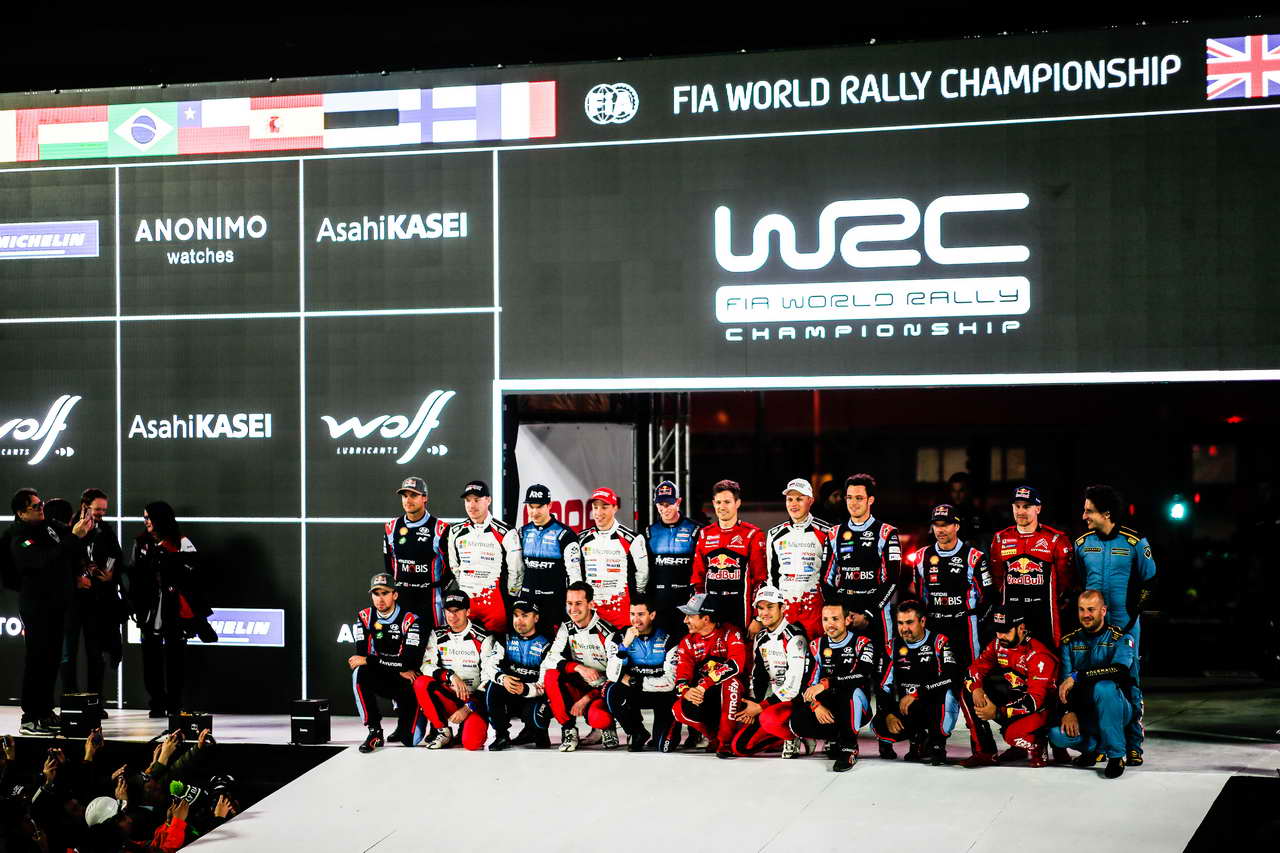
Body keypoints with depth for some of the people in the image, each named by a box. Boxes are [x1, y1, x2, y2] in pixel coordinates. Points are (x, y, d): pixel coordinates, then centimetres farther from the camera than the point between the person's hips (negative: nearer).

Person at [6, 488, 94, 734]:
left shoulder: (48, 526, 9)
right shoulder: (19, 541, -16)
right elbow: (47, 561, -31)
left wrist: (82, 526, 0)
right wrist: (75, 537, -33)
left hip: (57, 603, 8)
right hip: (36, 606, -8)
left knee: (52, 659, 13)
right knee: (37, 660, -7)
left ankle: (45, 711, 22)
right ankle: (29, 718, -3)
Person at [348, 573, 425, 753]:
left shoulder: (410, 620, -13)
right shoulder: (364, 617, -2)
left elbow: (410, 662, -24)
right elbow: (360, 655, -12)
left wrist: (368, 661, -24)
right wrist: (399, 668, -20)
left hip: (403, 683, -2)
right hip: (378, 679, 2)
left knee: (411, 739, -22)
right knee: (359, 673, -33)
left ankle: (403, 726, 20)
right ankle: (374, 732, -22)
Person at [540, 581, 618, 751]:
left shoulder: (607, 632, -14)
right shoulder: (567, 629, 2)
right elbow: (550, 660, -10)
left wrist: (587, 698, -22)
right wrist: (578, 668, -28)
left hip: (603, 692, -5)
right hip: (579, 689, 5)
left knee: (598, 717, -37)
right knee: (551, 676, -23)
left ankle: (606, 728, 4)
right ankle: (569, 730, -11)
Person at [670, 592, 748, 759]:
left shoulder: (729, 633, -10)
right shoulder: (688, 642, 4)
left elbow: (736, 664, -27)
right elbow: (682, 675, -4)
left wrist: (704, 685, -33)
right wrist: (686, 691, -29)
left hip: (730, 695, -4)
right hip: (703, 697, 4)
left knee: (731, 680, -36)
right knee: (680, 709, -26)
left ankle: (726, 740, -29)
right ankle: (714, 736, 3)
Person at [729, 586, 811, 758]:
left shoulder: (794, 637, -16)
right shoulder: (760, 638, 10)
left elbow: (793, 684, -22)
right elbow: (756, 675, 15)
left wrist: (760, 707, -18)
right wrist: (750, 707, -2)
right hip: (773, 700, 8)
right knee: (740, 746, -4)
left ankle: (793, 736, -7)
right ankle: (784, 737, 13)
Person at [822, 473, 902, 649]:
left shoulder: (886, 534, 1)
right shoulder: (836, 534, 14)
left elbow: (892, 580, -6)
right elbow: (827, 578, 15)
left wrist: (867, 615, -11)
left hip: (875, 617, -3)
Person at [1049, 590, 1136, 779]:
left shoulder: (1121, 639, -5)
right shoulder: (1070, 641, 7)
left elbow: (1119, 670, -25)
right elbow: (1063, 682, -1)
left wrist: (1077, 676, -31)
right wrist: (1069, 711, -19)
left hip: (1117, 710, -3)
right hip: (1082, 712, 3)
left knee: (1103, 687, -37)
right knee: (1057, 733, -27)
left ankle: (1116, 755, -24)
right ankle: (1095, 747, 8)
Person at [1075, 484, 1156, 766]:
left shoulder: (1135, 542, -4)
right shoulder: (1082, 543, 6)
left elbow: (1148, 582, 3)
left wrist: (1132, 614, -3)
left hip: (1126, 626, -3)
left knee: (1130, 683, -2)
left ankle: (1133, 746, 3)